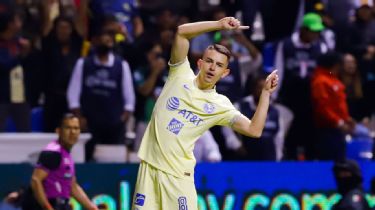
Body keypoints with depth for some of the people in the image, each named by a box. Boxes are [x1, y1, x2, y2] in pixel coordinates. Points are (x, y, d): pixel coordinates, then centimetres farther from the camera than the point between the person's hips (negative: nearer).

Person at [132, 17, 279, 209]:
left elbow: (254, 130, -10)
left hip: (178, 175, -1)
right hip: (149, 166, 1)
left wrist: (266, 93, -15)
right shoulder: (181, 75, 3)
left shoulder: (220, 105, 0)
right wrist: (219, 25, -13)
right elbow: (181, 32, -7)